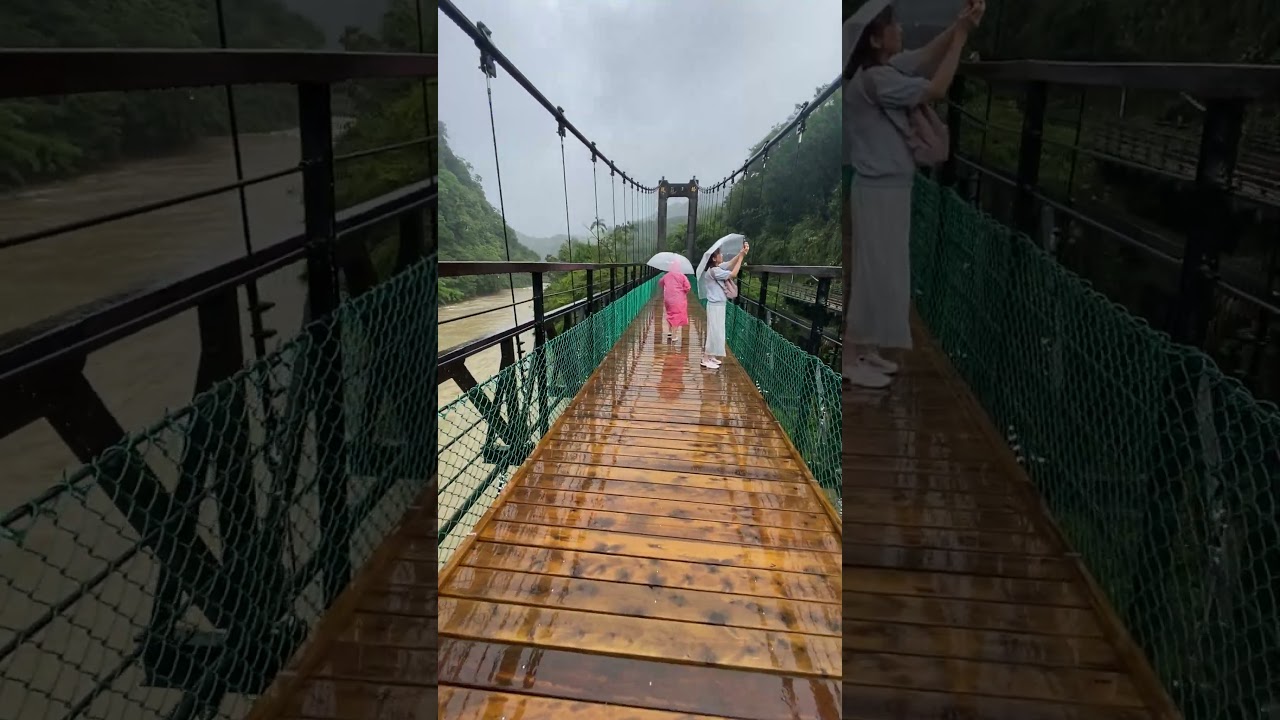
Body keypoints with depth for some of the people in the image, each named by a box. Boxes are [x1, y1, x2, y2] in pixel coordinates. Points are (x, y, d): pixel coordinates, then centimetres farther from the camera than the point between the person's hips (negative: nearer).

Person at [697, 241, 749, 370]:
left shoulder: (718, 267, 8)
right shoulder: (714, 271, -21)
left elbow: (731, 263, 9)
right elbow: (733, 274, -24)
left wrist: (741, 253, -8)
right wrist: (742, 256, -20)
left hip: (719, 304, 10)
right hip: (715, 305, -10)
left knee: (716, 331, 15)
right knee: (714, 331, -6)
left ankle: (710, 356, 24)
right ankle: (705, 360, -1)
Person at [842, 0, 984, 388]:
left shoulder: (886, 69, 9)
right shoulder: (874, 79, -20)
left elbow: (926, 57, 16)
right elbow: (937, 89, -21)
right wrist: (961, 36, -13)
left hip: (890, 187, 10)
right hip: (879, 190, -10)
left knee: (881, 271, 15)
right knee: (872, 272, -3)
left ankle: (865, 349, 25)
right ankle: (849, 359, 6)